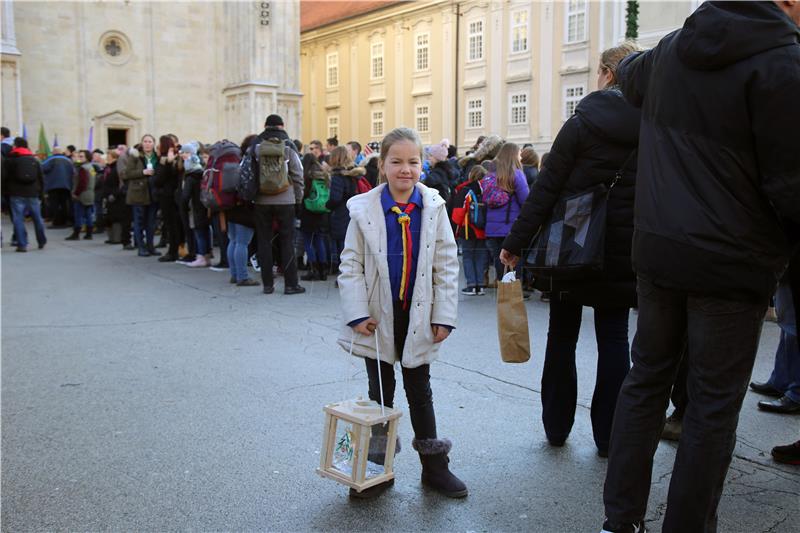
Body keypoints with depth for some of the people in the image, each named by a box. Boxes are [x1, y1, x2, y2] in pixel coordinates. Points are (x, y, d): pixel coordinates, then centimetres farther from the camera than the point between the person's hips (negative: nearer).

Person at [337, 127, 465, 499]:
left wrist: (443, 315, -7)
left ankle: (434, 467, 27)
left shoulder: (434, 208, -6)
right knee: (380, 394, 12)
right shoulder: (364, 209, -9)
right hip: (379, 318, -1)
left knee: (420, 392, 14)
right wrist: (358, 314, -13)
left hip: (418, 317, 1)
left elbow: (446, 265, -3)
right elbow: (351, 265, -6)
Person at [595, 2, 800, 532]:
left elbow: (629, 74, 31)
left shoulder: (671, 50, 7)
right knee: (715, 405, 5)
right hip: (731, 265, -6)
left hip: (657, 250, 6)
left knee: (646, 379, 14)